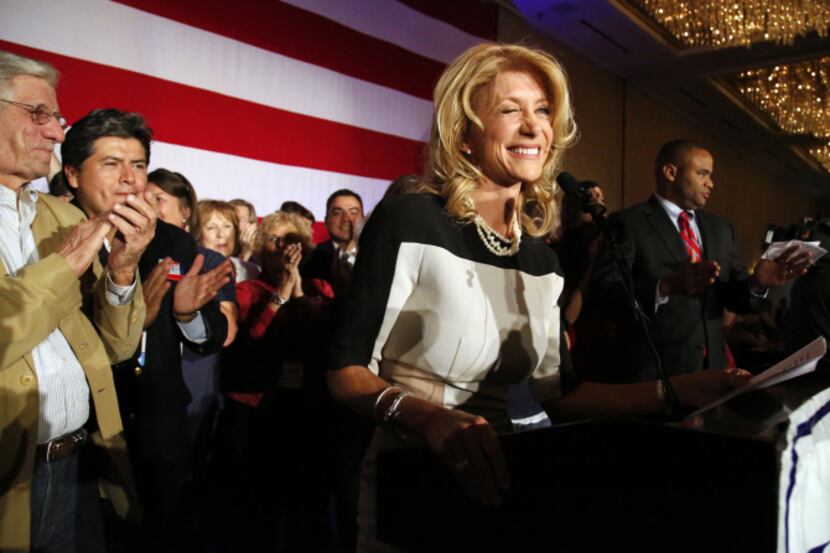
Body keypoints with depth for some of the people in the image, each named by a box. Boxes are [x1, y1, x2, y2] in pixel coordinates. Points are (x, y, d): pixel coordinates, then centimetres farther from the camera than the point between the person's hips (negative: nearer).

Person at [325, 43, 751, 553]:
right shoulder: (408, 222, -14)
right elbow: (346, 369, -14)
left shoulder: (543, 259, 4)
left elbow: (556, 393, 7)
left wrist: (674, 392, -1)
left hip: (487, 482, 5)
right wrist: (428, 418, -31)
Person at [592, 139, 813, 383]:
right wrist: (667, 286, -33)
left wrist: (756, 283, -10)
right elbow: (607, 292, -19)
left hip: (711, 367, 6)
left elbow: (733, 297, 11)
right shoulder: (628, 223, -8)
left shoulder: (720, 227, 13)